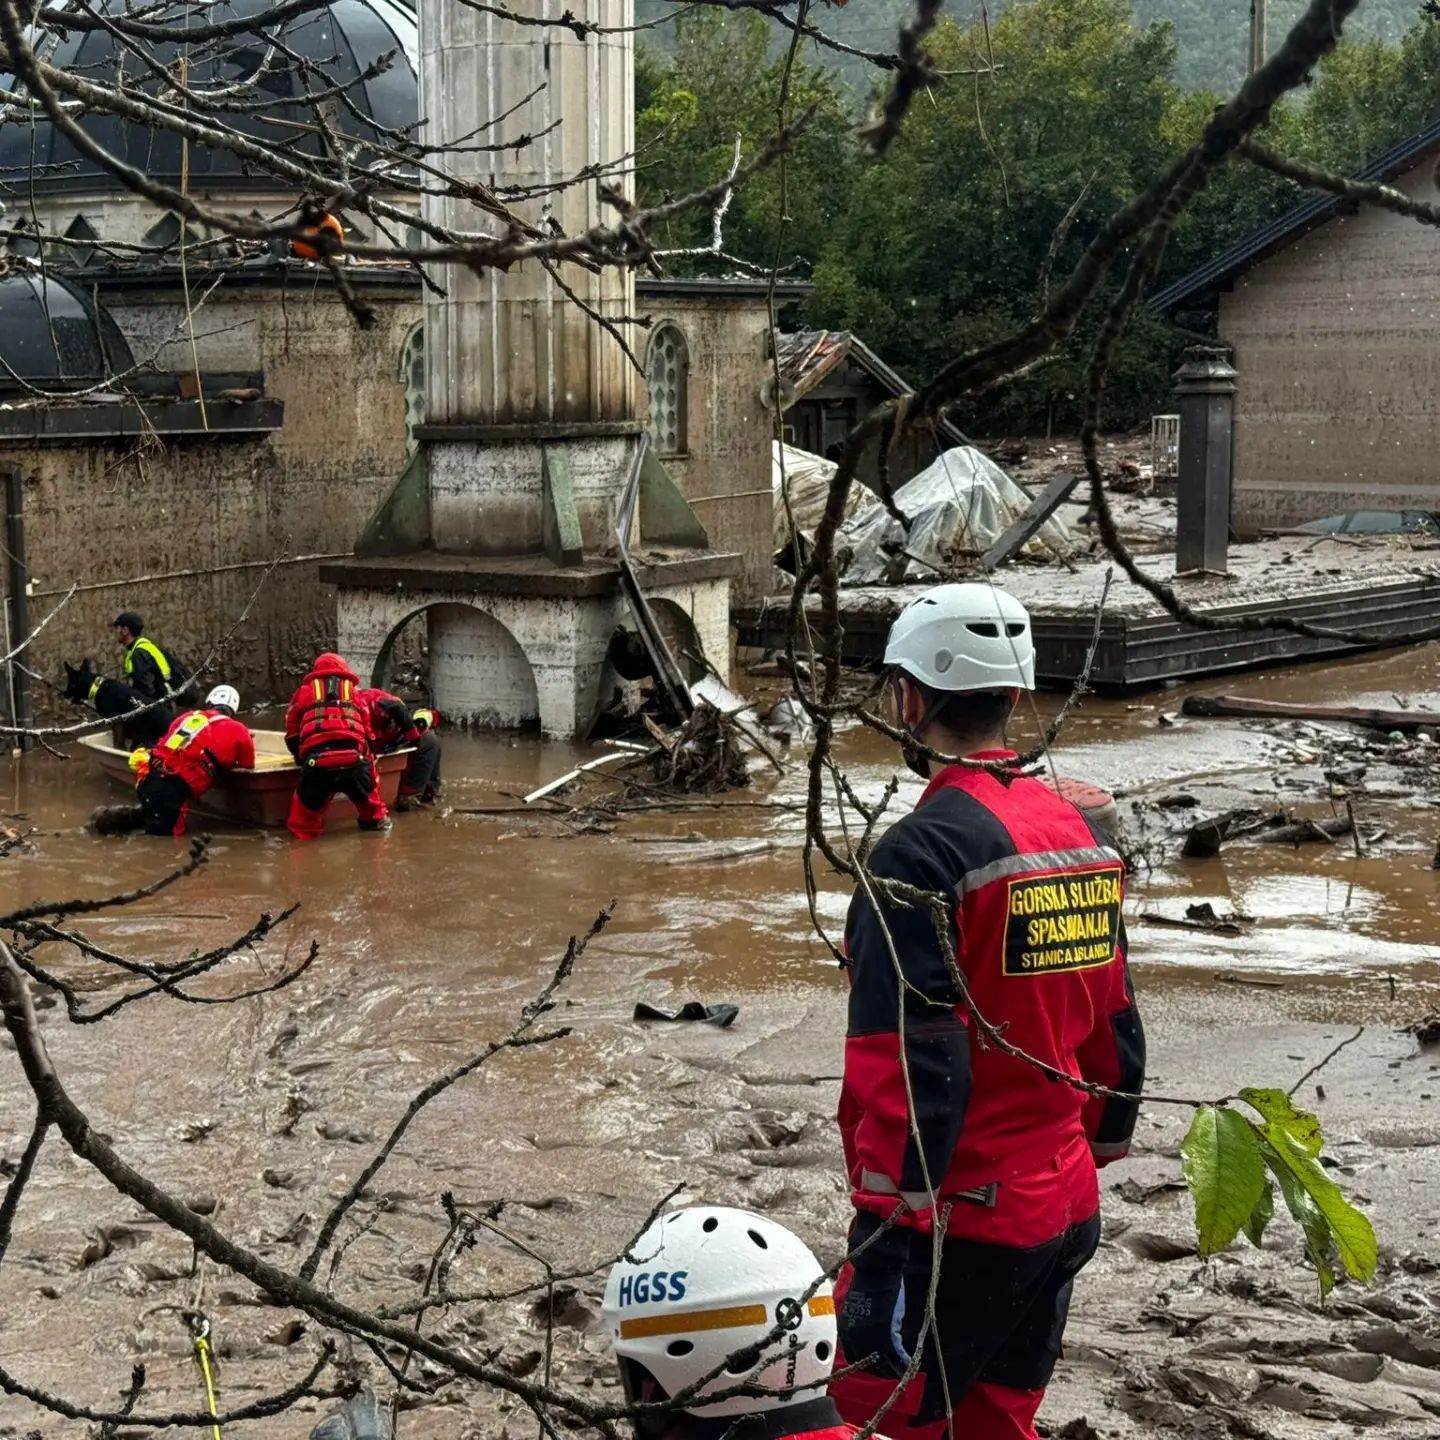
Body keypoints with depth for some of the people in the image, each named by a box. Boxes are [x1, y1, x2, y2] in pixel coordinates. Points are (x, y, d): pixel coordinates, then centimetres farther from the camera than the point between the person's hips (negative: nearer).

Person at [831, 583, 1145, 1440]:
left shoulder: (926, 852, -18)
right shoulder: (1079, 833, 8)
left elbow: (916, 1071, -23)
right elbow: (1116, 1037, 13)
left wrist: (885, 1241, -19)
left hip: (961, 1221, -8)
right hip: (1067, 1210, 8)